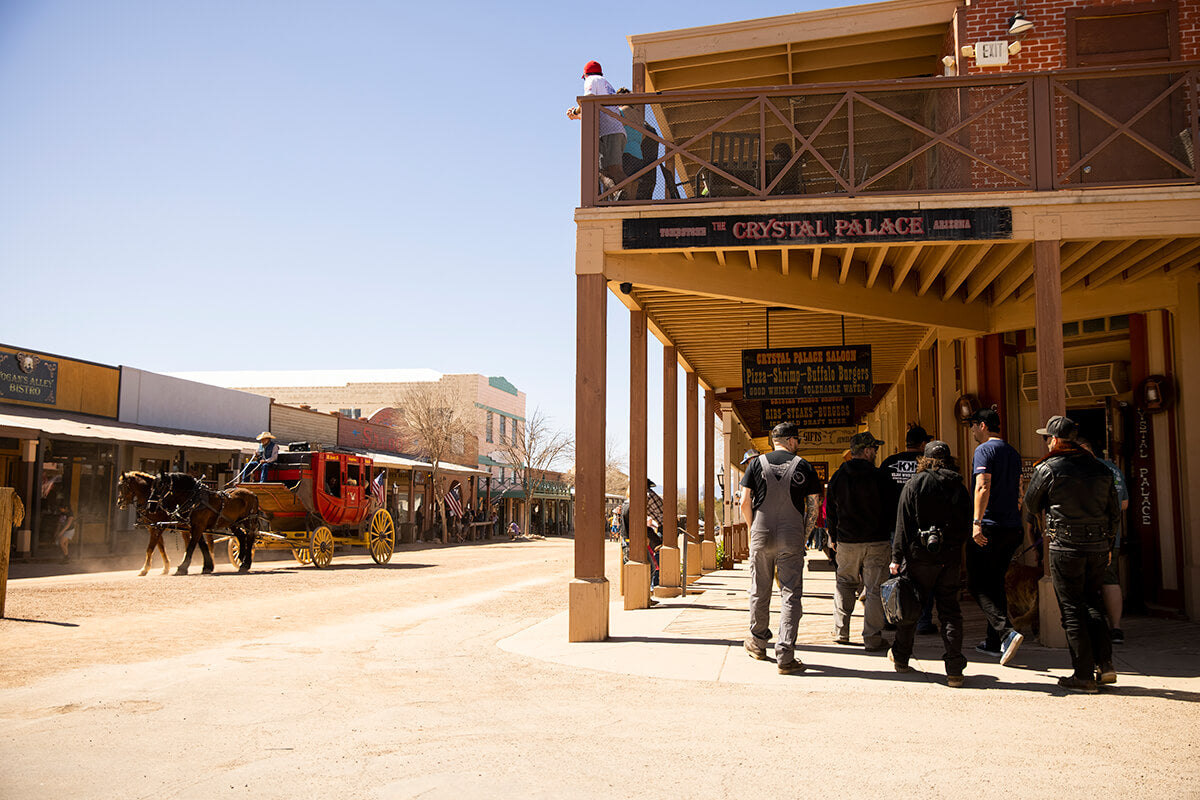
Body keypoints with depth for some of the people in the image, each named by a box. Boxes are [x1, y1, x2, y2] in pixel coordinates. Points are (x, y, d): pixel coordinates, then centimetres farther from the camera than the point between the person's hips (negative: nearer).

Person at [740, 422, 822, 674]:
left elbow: (745, 502, 1)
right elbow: (813, 507, 0)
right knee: (790, 594, 1)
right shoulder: (804, 467, 1)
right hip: (792, 538, -2)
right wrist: (804, 536, 11)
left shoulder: (757, 464, 3)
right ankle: (785, 656, -4)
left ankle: (758, 644, 30)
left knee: (759, 591, 14)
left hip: (761, 537, 2)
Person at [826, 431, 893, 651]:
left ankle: (841, 632, 16)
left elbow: (830, 511, 9)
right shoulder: (879, 477, -8)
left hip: (847, 542, 3)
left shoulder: (837, 477, 3)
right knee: (875, 589, 1)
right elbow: (891, 510, -4)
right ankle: (873, 639, 1)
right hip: (877, 542, -3)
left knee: (844, 584, 17)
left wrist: (833, 538, 19)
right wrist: (887, 531, 14)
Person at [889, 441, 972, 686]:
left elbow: (903, 525, -6)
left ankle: (901, 658, 25)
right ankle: (954, 670, 2)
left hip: (920, 555, -2)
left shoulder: (914, 484, -4)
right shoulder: (960, 488, 4)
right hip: (950, 558, 2)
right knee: (950, 611, 6)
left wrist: (896, 558, -4)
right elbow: (967, 527, 6)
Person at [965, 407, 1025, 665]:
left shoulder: (984, 450, -9)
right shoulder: (1013, 453, 16)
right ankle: (993, 642, 17)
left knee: (977, 584, -2)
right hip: (1012, 528, 8)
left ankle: (1007, 632, -19)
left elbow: (983, 487, -20)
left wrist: (976, 522, -24)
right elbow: (1019, 493, 21)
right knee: (995, 582, 14)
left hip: (989, 528, -8)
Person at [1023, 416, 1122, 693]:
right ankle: (1105, 664, 12)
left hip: (1066, 546, -5)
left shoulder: (1047, 468, -6)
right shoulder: (1101, 469, 8)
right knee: (1092, 602, 19)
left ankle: (1084, 676, 3)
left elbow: (1030, 502, 9)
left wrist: (1030, 521, 31)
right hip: (1099, 545, 5)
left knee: (1072, 609, 1)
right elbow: (1115, 512, 13)